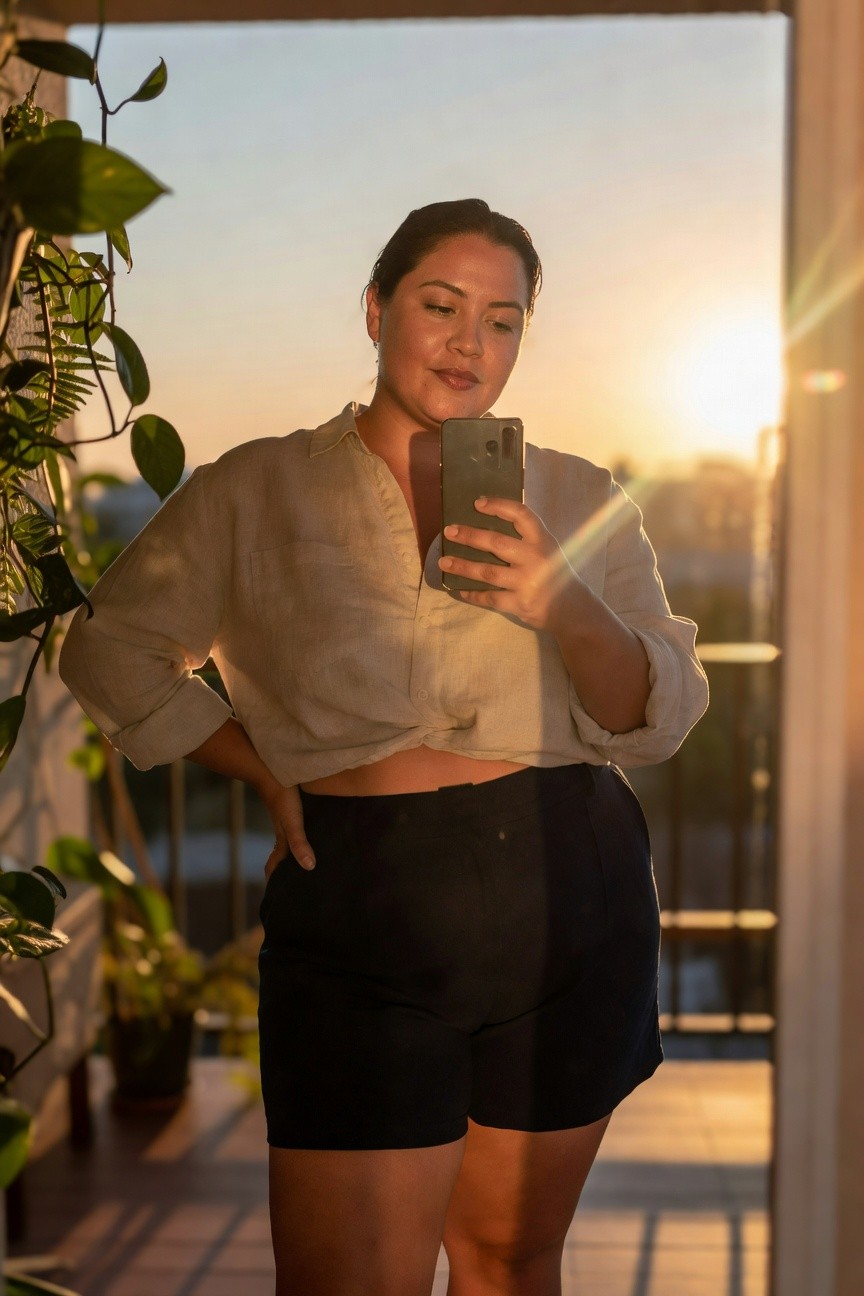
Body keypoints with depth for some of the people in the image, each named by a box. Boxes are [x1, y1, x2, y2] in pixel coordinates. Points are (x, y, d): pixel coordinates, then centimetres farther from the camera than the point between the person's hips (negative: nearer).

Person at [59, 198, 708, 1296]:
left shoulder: (581, 502, 8)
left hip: (573, 910, 2)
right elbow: (112, 650, 10)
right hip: (361, 914, -2)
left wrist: (564, 606, -15)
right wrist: (265, 769, 0)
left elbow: (661, 721, 5)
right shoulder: (257, 492, 4)